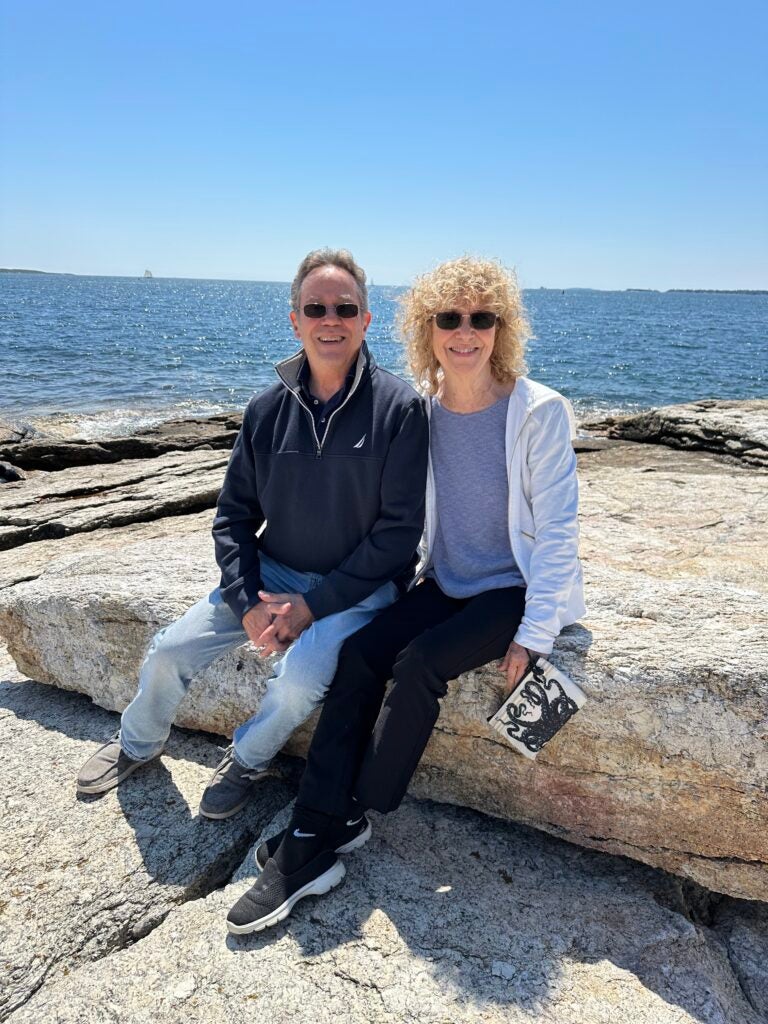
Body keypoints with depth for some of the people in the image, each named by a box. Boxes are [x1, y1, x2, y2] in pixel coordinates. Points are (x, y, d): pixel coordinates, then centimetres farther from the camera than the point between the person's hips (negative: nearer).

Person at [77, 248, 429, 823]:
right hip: (273, 572, 4)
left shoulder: (399, 408, -14)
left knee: (299, 680, -27)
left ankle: (249, 760, 9)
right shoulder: (269, 410, -1)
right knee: (170, 652, -1)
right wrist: (248, 602, -10)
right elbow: (234, 514, 5)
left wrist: (313, 604, -16)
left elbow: (399, 528, -14)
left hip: (358, 585, -4)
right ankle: (138, 744, 34)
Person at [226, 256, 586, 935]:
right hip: (447, 585, 5)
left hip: (517, 590, -4)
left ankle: (358, 814, -2)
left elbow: (557, 532, -13)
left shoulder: (539, 412, -14)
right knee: (358, 655, -17)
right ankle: (310, 848, -11)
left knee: (421, 661, -26)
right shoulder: (422, 410, 0)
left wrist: (533, 636, -16)